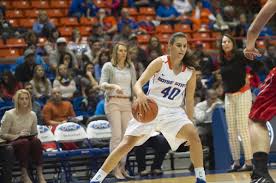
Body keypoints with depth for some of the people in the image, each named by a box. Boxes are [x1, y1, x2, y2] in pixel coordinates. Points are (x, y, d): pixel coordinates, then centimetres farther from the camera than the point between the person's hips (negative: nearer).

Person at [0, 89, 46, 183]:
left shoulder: (32, 115, 4)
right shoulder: (9, 114, -9)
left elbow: (34, 133, 15)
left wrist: (33, 137, -8)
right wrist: (17, 136, -21)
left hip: (28, 141, 4)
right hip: (13, 144, -4)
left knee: (36, 141, -32)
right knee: (24, 142, -38)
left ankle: (40, 174, -33)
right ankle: (24, 175, -34)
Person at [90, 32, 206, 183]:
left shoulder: (190, 71, -1)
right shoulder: (160, 63, -10)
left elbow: (189, 101, 7)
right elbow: (139, 83, -18)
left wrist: (189, 123, 4)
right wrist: (140, 95, -40)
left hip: (173, 111, 2)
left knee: (193, 135, -23)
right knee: (127, 143, -9)